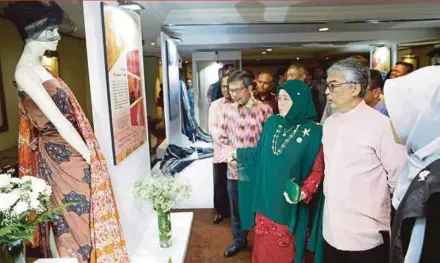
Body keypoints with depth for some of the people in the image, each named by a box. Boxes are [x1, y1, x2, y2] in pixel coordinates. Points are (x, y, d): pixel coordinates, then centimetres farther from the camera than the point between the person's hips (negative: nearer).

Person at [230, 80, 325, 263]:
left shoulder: (314, 132, -12)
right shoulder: (272, 123, 2)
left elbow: (318, 169, -11)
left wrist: (304, 192, -25)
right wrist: (236, 153, 14)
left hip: (290, 204, -4)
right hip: (265, 200, 4)